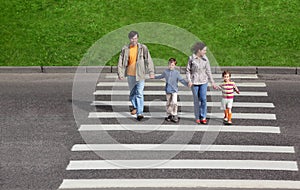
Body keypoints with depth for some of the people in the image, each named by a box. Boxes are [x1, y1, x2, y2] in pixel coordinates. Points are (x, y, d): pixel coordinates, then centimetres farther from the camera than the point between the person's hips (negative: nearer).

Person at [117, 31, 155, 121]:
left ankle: (140, 113, -12)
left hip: (140, 74, -3)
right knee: (132, 92, 16)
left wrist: (151, 72, -13)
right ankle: (135, 106, 41)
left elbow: (148, 60, -5)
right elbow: (121, 62, 4)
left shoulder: (143, 48, -3)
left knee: (139, 94, -10)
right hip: (130, 74, 3)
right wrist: (120, 73, -3)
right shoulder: (125, 49, 1)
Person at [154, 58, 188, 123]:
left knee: (174, 103, -15)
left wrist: (187, 84, -22)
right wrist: (154, 77, 35)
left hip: (174, 90, -4)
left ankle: (174, 116, -5)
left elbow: (181, 80, -8)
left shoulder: (176, 73, -6)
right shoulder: (165, 72, 5)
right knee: (168, 103, 9)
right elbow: (161, 76, 25)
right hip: (168, 90, 4)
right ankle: (169, 115, 21)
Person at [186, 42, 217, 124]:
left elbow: (208, 71, 5)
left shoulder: (205, 59, 0)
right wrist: (189, 81, -12)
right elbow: (188, 70, -1)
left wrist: (212, 82, 3)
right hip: (194, 82, -1)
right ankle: (197, 118, 17)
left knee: (203, 99, -10)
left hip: (203, 81, 1)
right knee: (196, 100, 4)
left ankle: (203, 117, 2)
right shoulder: (191, 58, -7)